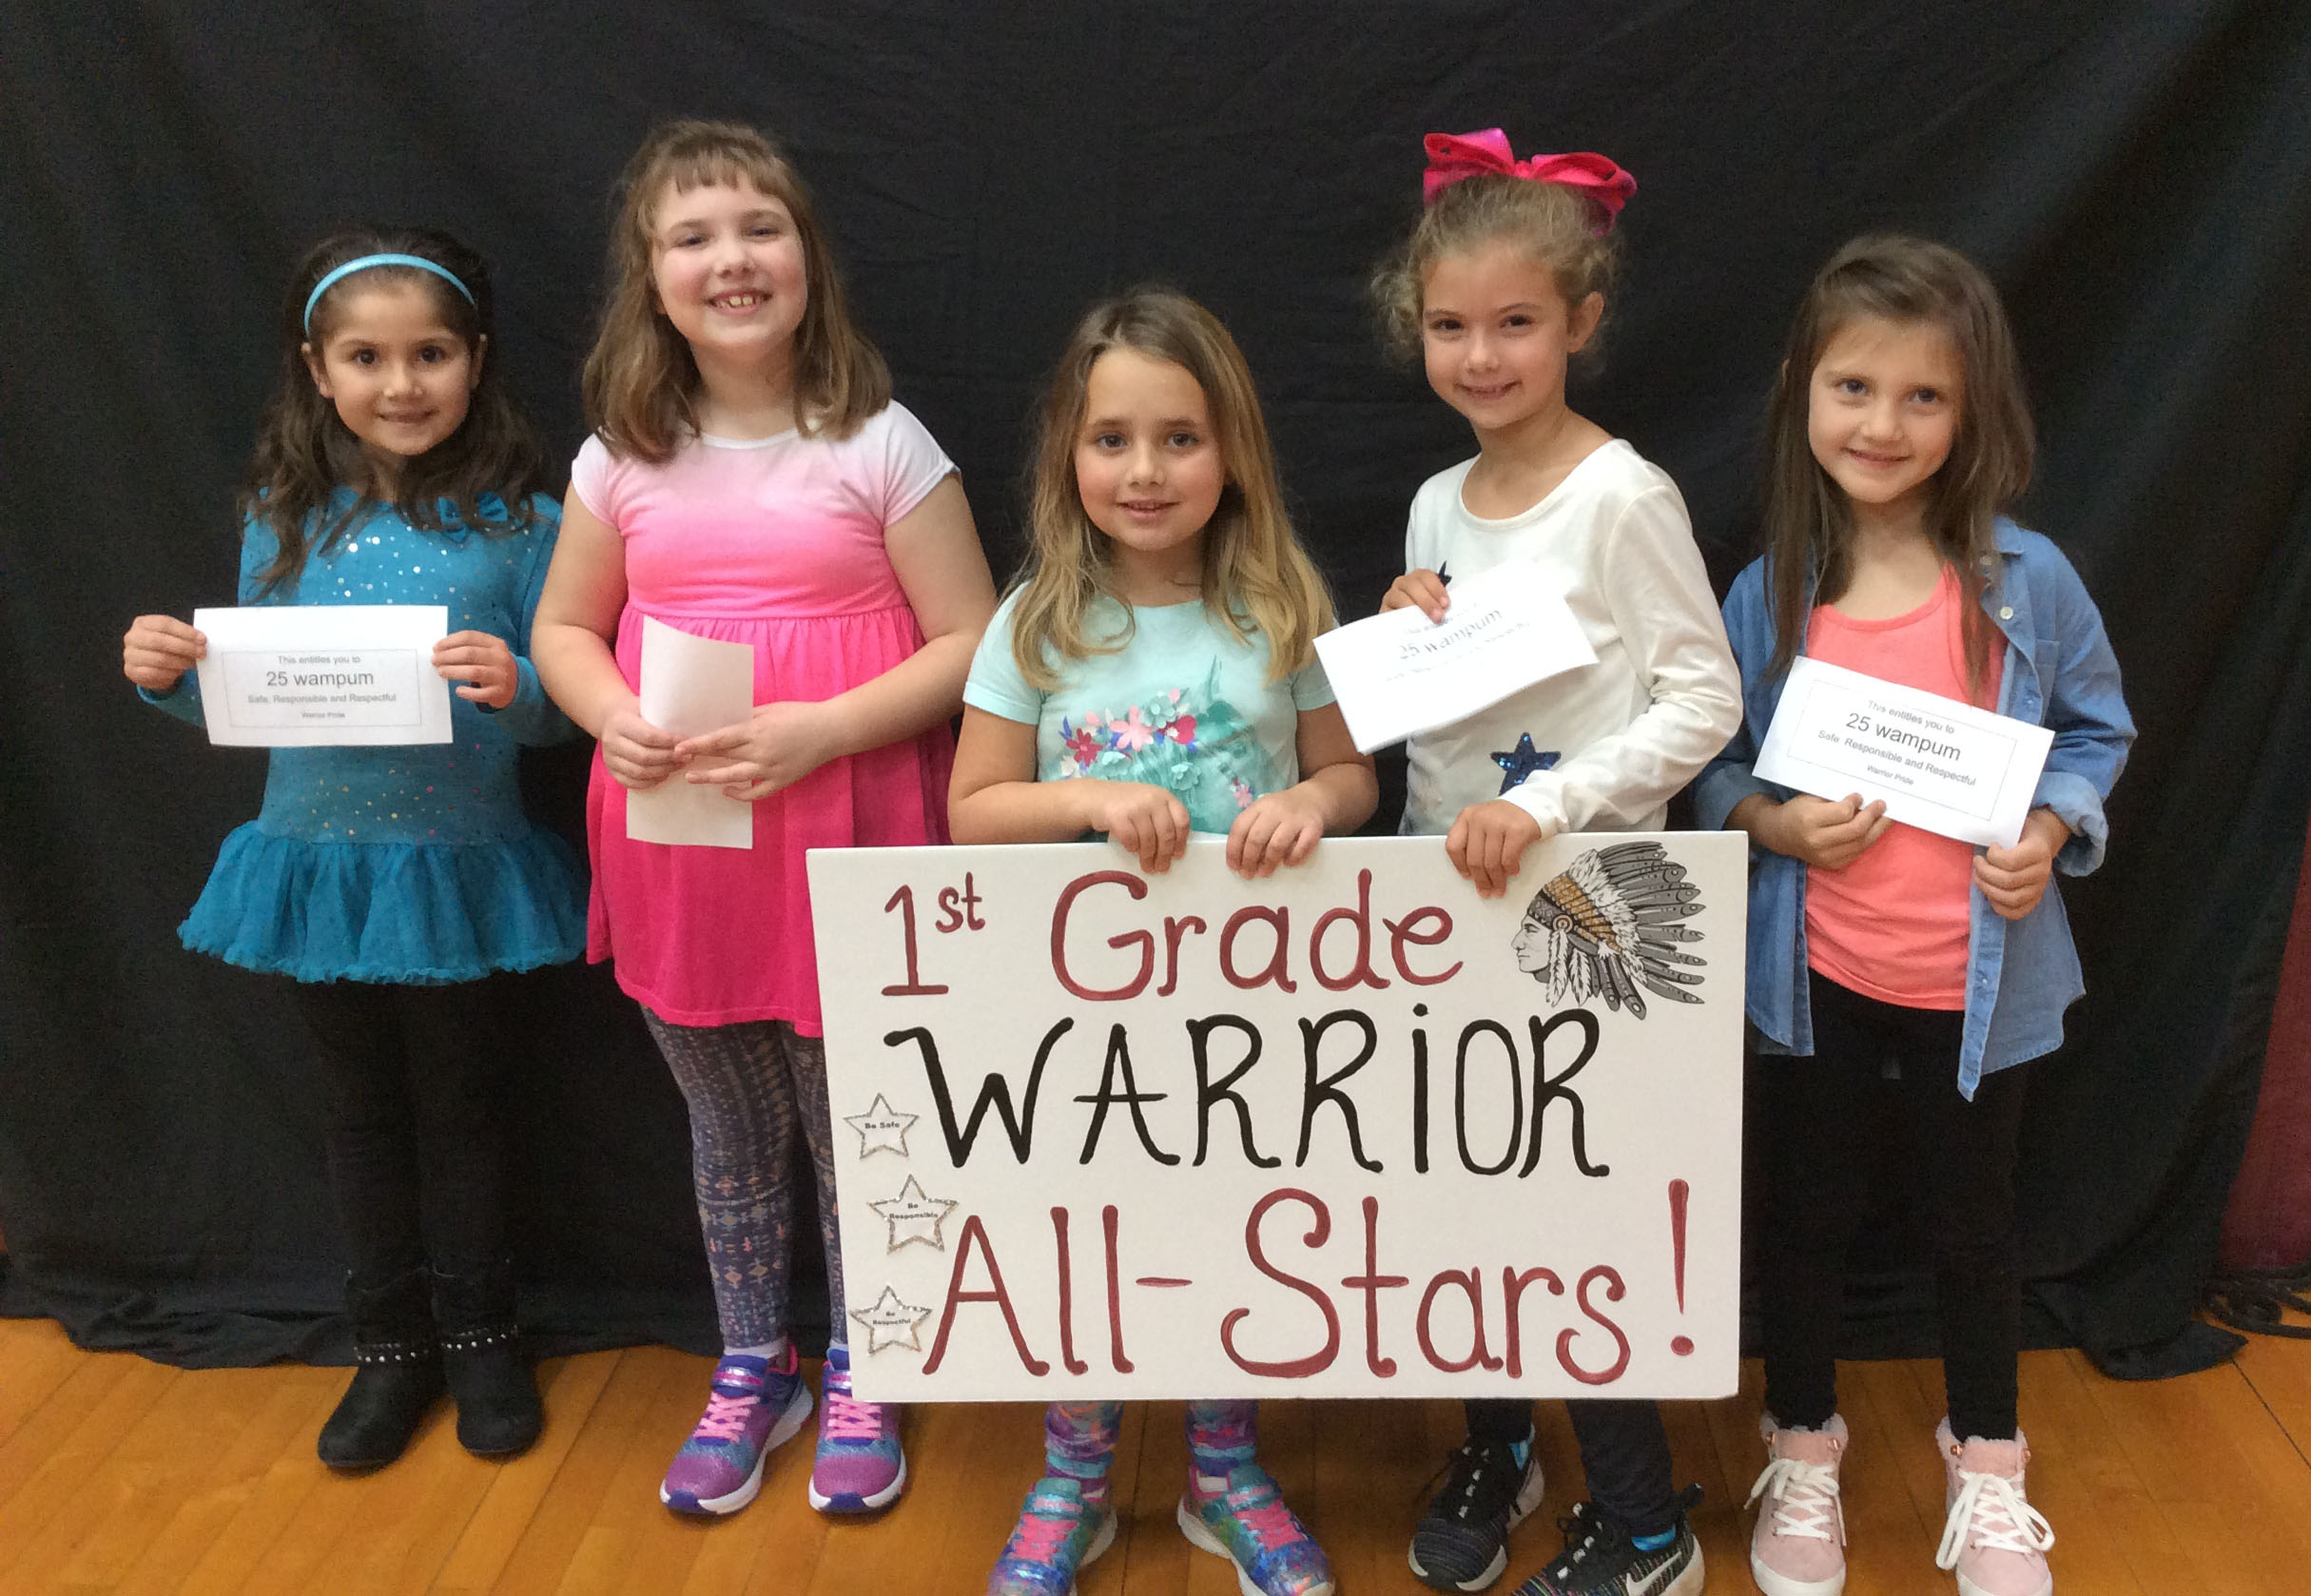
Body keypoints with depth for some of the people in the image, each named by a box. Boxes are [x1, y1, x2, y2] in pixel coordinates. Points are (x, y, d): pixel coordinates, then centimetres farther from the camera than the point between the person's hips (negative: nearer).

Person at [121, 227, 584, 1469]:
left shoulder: (516, 525, -8)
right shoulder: (282, 522, 0)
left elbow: (559, 712, -6)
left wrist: (516, 689, -28)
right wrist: (170, 679, -11)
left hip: (456, 865, -3)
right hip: (315, 855, 3)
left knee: (458, 1098, 12)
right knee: (362, 1103, 15)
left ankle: (478, 1334, 31)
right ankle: (390, 1344, 32)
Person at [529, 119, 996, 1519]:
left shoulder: (881, 445, -7)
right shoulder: (625, 460, 3)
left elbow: (969, 645, -8)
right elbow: (565, 630, 13)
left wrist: (823, 729, -21)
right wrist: (613, 720, -9)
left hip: (845, 848, -3)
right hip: (677, 850, 3)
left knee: (854, 1129, 10)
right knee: (730, 1134, 18)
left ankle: (860, 1376, 33)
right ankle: (753, 1369, 38)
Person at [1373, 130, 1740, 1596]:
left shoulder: (1624, 499, -12)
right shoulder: (1438, 504, 8)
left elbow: (1704, 701, -16)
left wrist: (1545, 807, -24)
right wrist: (1406, 635, -4)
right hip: (1442, 895, 6)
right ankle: (1495, 1446, 37)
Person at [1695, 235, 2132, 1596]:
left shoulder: (2026, 581, -10)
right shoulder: (1768, 594, -8)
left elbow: (2098, 729, 2)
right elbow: (1712, 765, 2)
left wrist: (2054, 829, -15)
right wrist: (1772, 822, -18)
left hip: (1980, 975, 0)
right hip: (1819, 973, 0)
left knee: (1975, 1220, 19)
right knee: (1808, 1213, 17)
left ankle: (1987, 1463, 43)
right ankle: (1803, 1451, 40)